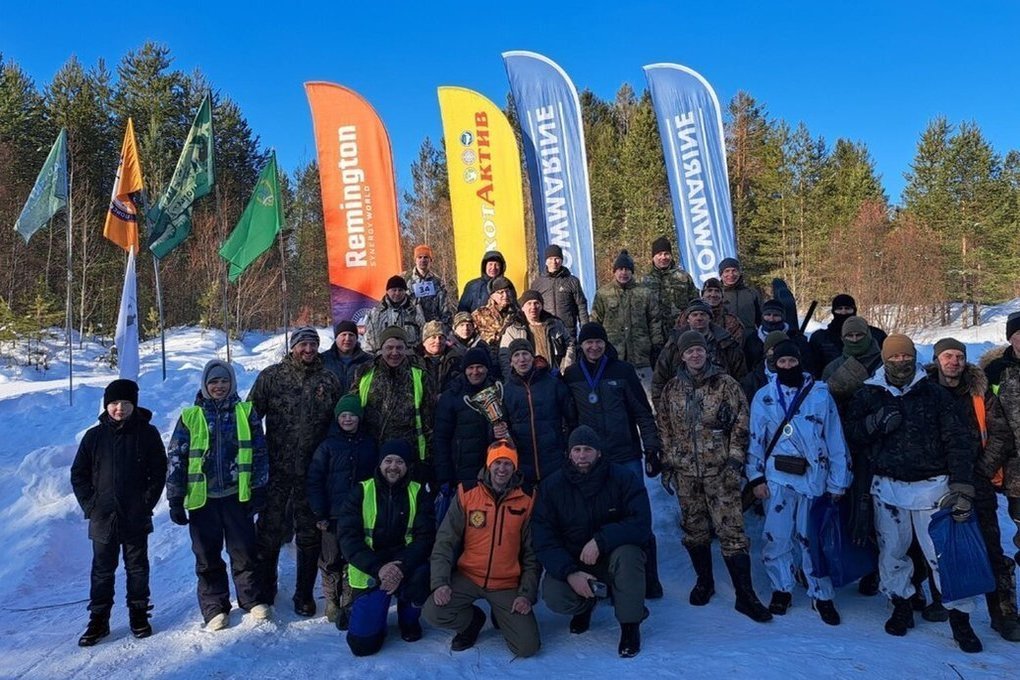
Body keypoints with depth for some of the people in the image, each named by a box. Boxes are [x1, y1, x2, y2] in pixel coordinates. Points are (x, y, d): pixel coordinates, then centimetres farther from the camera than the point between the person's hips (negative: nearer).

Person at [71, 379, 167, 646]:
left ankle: (139, 615, 23)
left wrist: (147, 503, -8)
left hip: (136, 518, -1)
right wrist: (89, 504, -2)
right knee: (102, 570, 10)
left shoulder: (147, 433, -3)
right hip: (102, 518, 1)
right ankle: (98, 620, 21)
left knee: (137, 568, 10)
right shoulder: (95, 436, 1)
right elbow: (78, 474, 7)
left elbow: (158, 473, -1)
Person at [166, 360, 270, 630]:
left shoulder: (246, 412, 3)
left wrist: (259, 490, 0)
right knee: (208, 556, 9)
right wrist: (175, 500, 0)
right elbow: (175, 459, 3)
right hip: (202, 497, 1)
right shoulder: (190, 417, 2)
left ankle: (251, 599, 22)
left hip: (238, 495, 0)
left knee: (244, 551, 7)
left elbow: (259, 453, 4)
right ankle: (214, 607, 22)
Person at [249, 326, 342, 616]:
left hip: (313, 471, 1)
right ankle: (264, 589, 30)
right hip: (277, 469, -1)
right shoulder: (271, 376, -1)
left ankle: (305, 593, 24)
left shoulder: (329, 381, 4)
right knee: (269, 530, 10)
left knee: (310, 534, 10)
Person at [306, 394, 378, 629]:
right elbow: (314, 481, -1)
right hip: (334, 516, -1)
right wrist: (319, 514, -6)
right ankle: (333, 606, 18)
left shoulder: (369, 445, 8)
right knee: (331, 562, 3)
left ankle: (350, 606, 17)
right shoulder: (328, 446, 2)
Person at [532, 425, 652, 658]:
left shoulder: (624, 479, -13)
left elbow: (641, 525, -21)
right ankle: (585, 605, 13)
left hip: (612, 557, -1)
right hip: (570, 562, 1)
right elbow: (543, 539, -12)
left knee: (627, 554, -35)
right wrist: (570, 573, -26)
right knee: (553, 596, -26)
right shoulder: (552, 486, -9)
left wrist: (600, 540, -34)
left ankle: (630, 624, -9)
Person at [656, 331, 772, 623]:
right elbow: (664, 428, 12)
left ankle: (745, 595, 2)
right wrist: (666, 463, 10)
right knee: (694, 529, 12)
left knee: (731, 529, -6)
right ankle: (704, 581, 31)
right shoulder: (672, 389, 7)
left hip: (720, 470, -3)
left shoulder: (725, 384, -2)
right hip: (685, 471, 3)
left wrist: (735, 458, -10)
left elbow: (741, 423, -3)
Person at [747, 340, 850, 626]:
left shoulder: (820, 394, -1)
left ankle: (822, 595, 22)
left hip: (813, 477, -1)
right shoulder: (764, 397, 2)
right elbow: (755, 439, 4)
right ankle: (781, 589, 24)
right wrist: (756, 477, -1)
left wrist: (838, 481, -1)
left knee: (813, 538, 6)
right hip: (777, 478, 1)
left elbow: (835, 439, 0)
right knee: (777, 536, 6)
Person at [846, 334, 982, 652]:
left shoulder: (935, 394, 0)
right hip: (888, 488, 2)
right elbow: (852, 435, 0)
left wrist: (962, 489, -9)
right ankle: (901, 606, 29)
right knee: (892, 552, 10)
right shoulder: (867, 395, 3)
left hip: (932, 486, -1)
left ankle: (960, 617, 16)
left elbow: (958, 442, -2)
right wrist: (877, 422, -18)